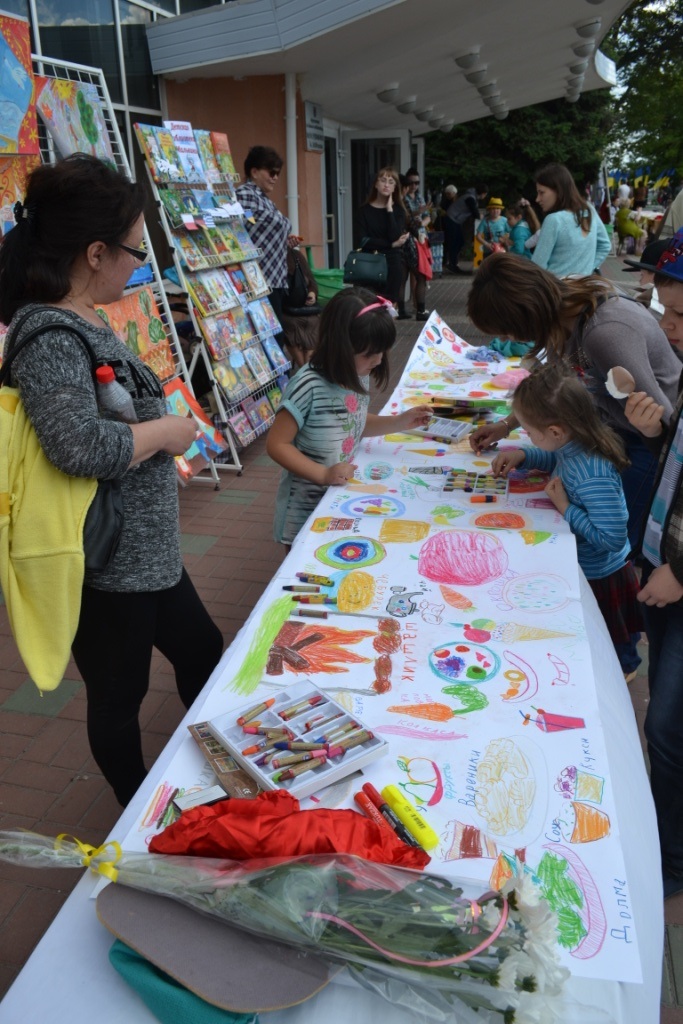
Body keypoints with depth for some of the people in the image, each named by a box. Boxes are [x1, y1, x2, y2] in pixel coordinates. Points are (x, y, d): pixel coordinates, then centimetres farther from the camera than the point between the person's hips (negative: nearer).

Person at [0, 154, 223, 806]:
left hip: (148, 548, 10)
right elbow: (79, 445, -38)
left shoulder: (80, 320, 5)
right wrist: (165, 432, -23)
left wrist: (163, 423, 4)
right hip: (106, 565, -10)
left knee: (201, 650, 25)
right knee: (119, 697, 14)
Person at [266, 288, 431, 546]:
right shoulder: (308, 386, -25)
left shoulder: (358, 377, -4)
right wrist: (323, 474, -28)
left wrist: (399, 422, 1)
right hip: (306, 510, -6)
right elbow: (276, 444, -21)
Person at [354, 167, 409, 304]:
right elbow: (362, 240, -9)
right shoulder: (365, 210, 3)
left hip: (392, 264, 1)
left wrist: (389, 210, -8)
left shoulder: (398, 210, 7)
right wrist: (391, 245, -10)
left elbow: (395, 236, -10)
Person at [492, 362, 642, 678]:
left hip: (598, 580, -9)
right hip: (582, 568, 9)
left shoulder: (593, 477, -38)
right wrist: (523, 456, -3)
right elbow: (560, 460, 13)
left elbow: (612, 538, -35)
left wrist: (565, 507, -30)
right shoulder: (574, 445, -11)